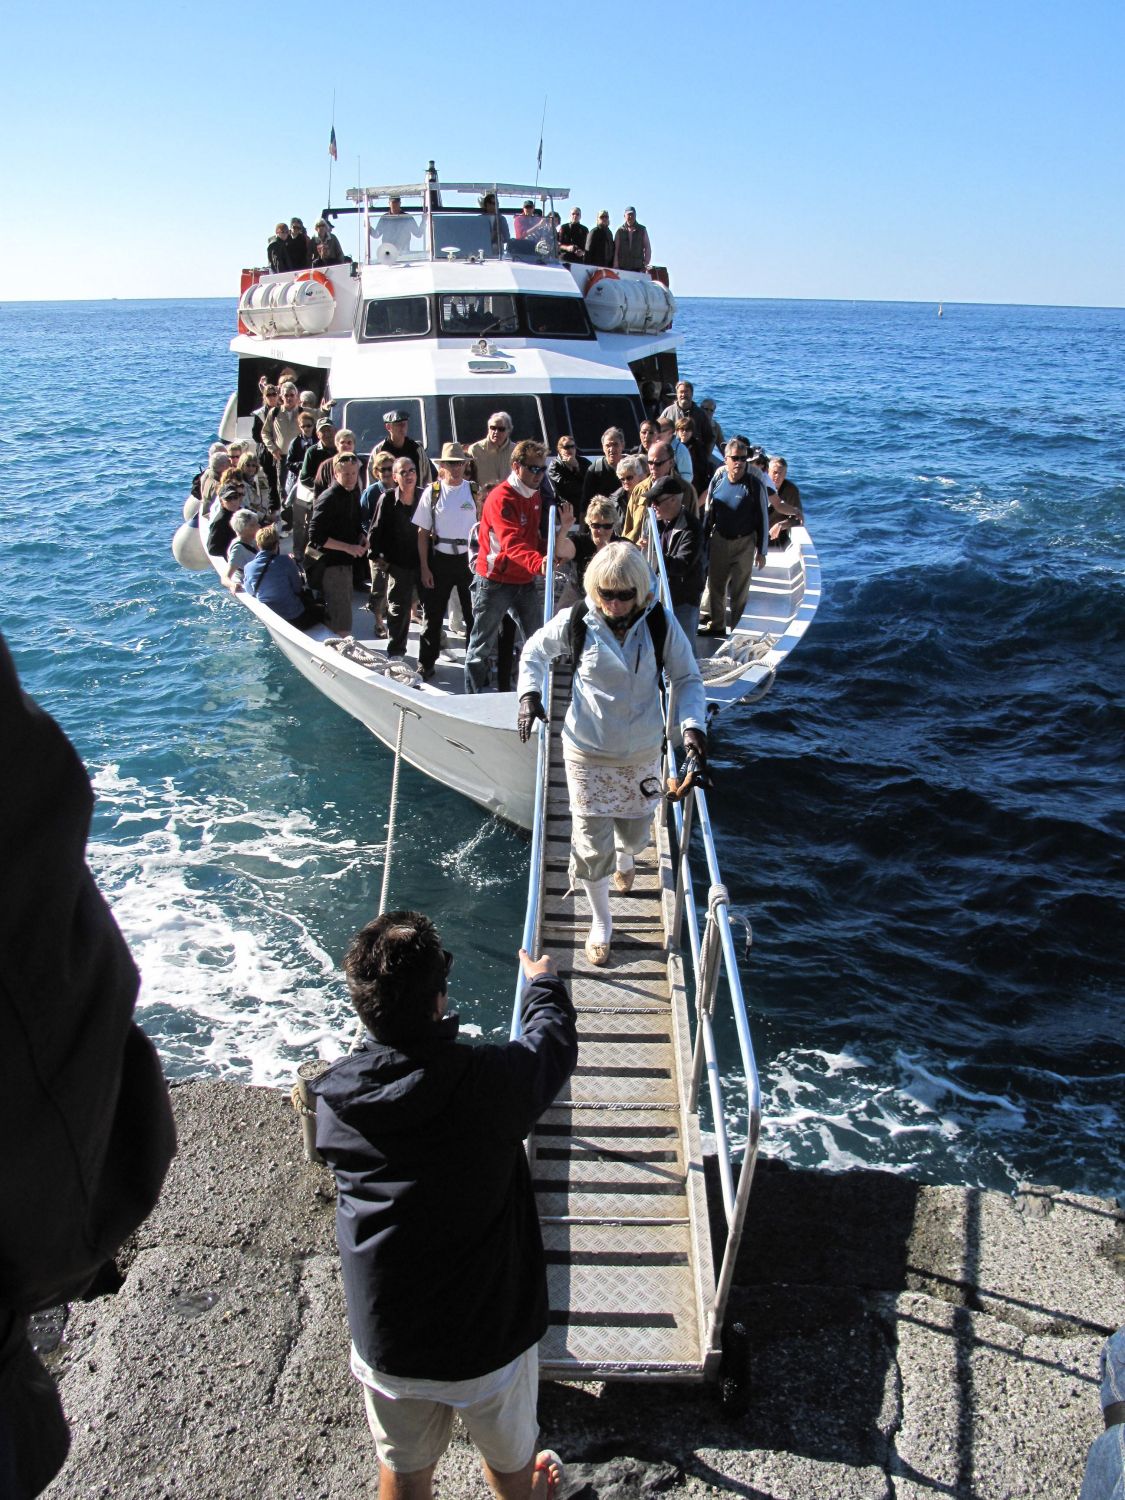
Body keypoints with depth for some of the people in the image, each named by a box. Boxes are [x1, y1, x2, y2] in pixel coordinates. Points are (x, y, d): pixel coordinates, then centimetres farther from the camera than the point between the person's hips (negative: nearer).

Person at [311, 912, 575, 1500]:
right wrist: (544, 983, 16)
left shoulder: (332, 1097, -18)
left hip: (385, 1342, 3)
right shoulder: (492, 1078, -28)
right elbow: (556, 1042, -6)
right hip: (490, 1339, -2)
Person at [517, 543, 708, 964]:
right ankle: (600, 921, 29)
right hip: (587, 754, -1)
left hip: (643, 754, 1)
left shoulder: (661, 624, -14)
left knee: (634, 831, 20)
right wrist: (529, 693, -13)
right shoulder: (575, 623, -14)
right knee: (592, 846, 3)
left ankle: (626, 855, 62)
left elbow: (687, 680, -4)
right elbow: (534, 651, 5)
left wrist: (693, 724, -20)